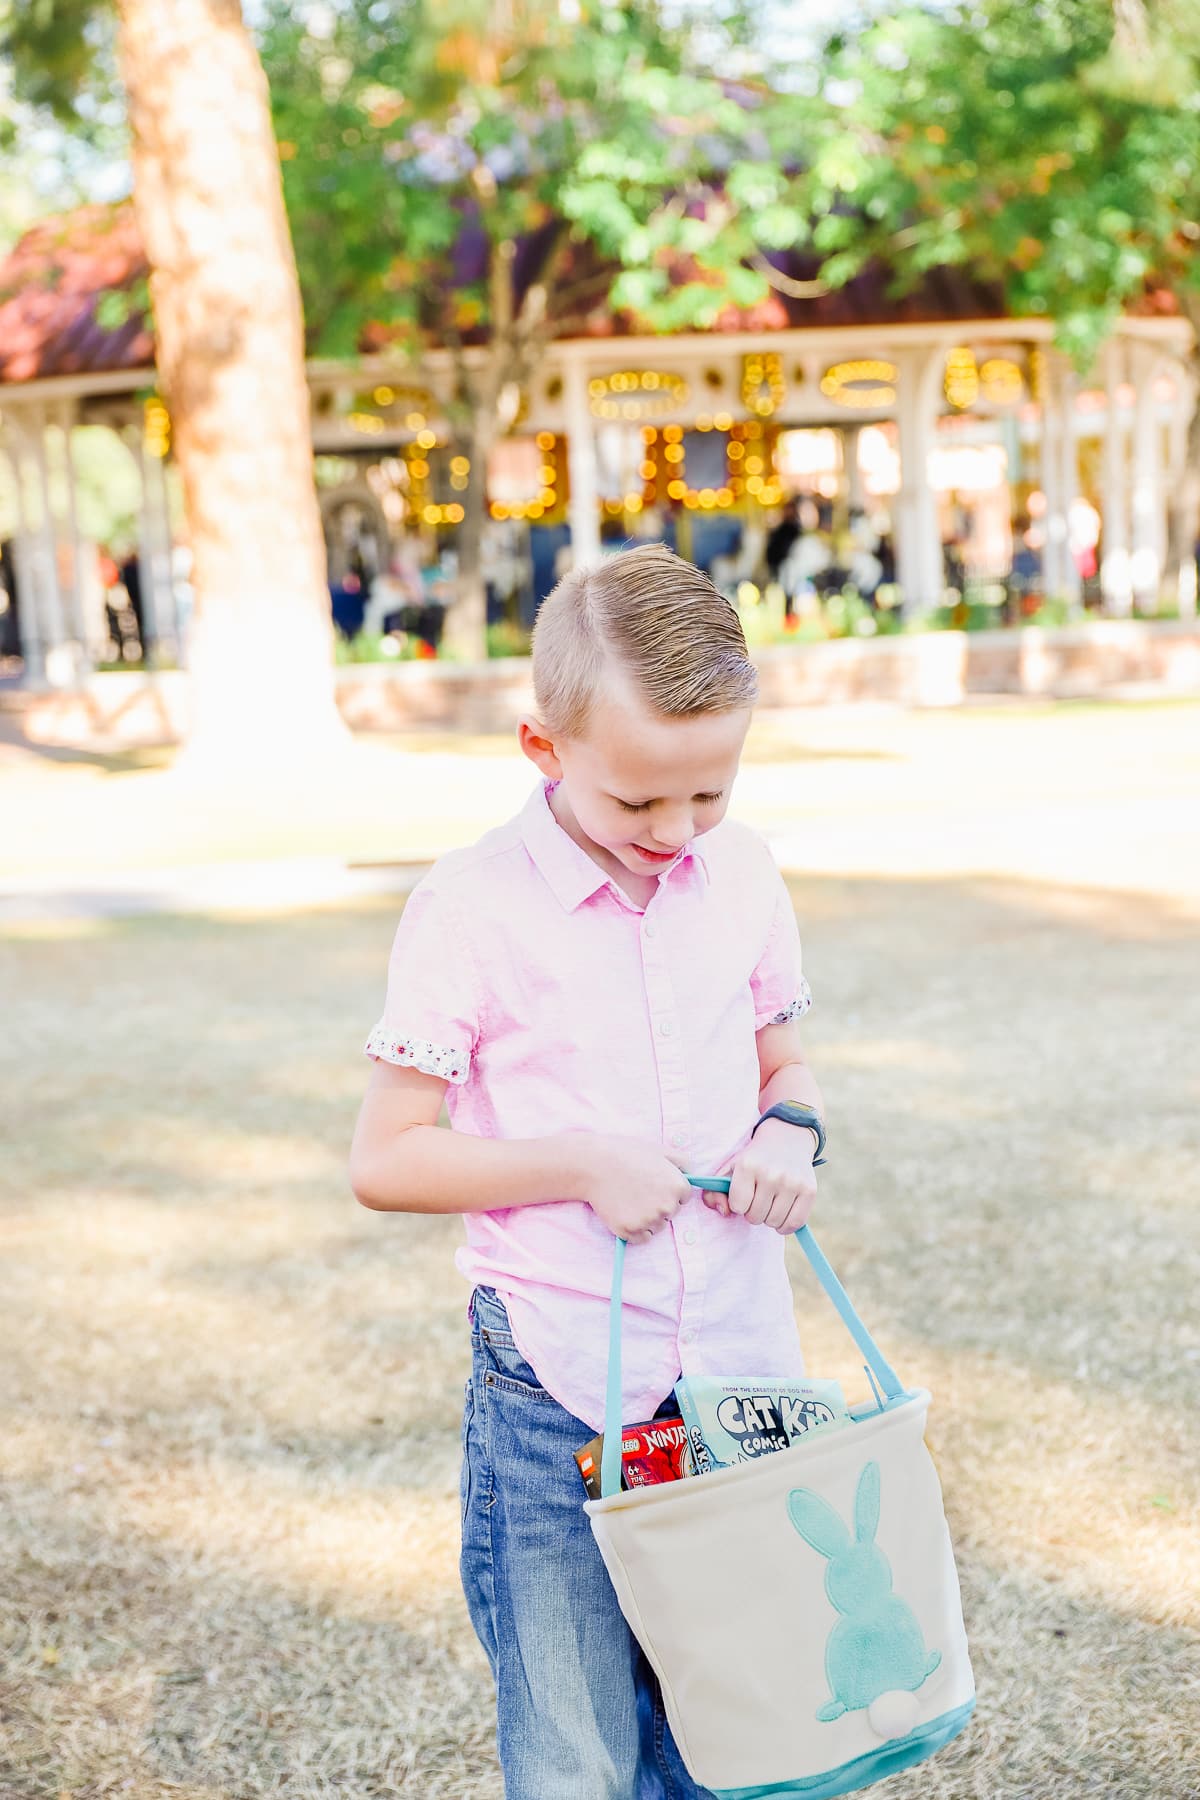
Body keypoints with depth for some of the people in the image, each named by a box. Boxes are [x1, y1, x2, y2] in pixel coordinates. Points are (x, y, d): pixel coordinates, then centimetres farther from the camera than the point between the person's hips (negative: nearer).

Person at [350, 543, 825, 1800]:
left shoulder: (741, 874, 2)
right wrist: (580, 1164, -17)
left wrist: (789, 1132, -5)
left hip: (742, 1370, 4)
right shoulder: (473, 908, -12)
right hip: (558, 1400, -4)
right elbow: (384, 1160, -7)